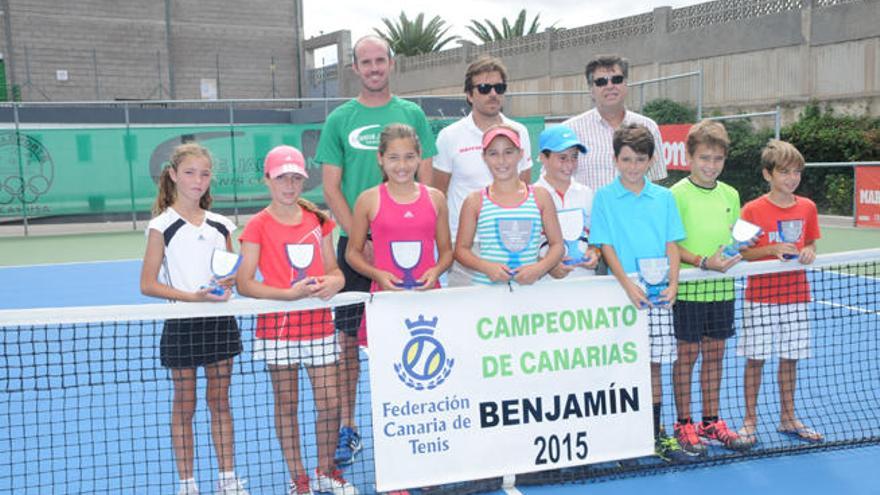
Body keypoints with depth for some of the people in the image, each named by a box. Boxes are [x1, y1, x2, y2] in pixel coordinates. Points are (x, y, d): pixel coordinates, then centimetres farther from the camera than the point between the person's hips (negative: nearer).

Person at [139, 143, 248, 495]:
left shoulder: (221, 225, 6)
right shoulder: (162, 226, -6)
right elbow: (148, 284, -8)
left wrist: (228, 282, -8)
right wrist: (191, 295, -20)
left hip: (219, 320, 4)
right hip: (181, 323, -4)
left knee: (220, 402, 12)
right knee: (184, 406, 6)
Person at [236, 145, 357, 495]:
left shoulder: (318, 221, 8)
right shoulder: (259, 226, -4)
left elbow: (333, 269, 14)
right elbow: (244, 284, -8)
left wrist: (334, 282, -10)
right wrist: (290, 293, -19)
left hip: (318, 322, 3)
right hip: (278, 323, -3)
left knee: (329, 403, 3)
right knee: (286, 405, 6)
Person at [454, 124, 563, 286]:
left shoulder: (540, 197, 7)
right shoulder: (475, 201, 4)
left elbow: (557, 244, 10)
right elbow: (461, 249, 7)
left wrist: (540, 268, -7)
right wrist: (486, 267, -10)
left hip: (528, 285, 1)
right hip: (485, 286, -1)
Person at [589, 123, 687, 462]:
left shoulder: (664, 197, 8)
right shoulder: (604, 197, 0)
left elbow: (671, 245, 6)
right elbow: (606, 247, -5)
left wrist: (673, 284, -8)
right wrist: (628, 285, -16)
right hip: (621, 293, -2)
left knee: (653, 363, 10)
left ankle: (656, 434, 19)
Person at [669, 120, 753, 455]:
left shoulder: (730, 195, 9)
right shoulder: (678, 194, -8)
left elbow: (734, 238, 17)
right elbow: (670, 245, -11)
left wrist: (736, 251, -4)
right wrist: (703, 262, -21)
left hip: (722, 288, 5)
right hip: (689, 289, -5)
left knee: (714, 354, 12)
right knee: (687, 354, 3)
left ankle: (711, 422, 24)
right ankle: (683, 425, 14)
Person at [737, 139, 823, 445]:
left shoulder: (807, 207, 5)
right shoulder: (752, 210, -7)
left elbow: (809, 244, 15)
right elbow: (743, 253, -5)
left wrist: (808, 253, -7)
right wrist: (773, 249, -20)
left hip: (796, 294, 4)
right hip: (761, 295, -3)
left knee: (790, 358, 10)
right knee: (755, 359, 1)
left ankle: (788, 418, 24)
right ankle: (750, 421, 12)